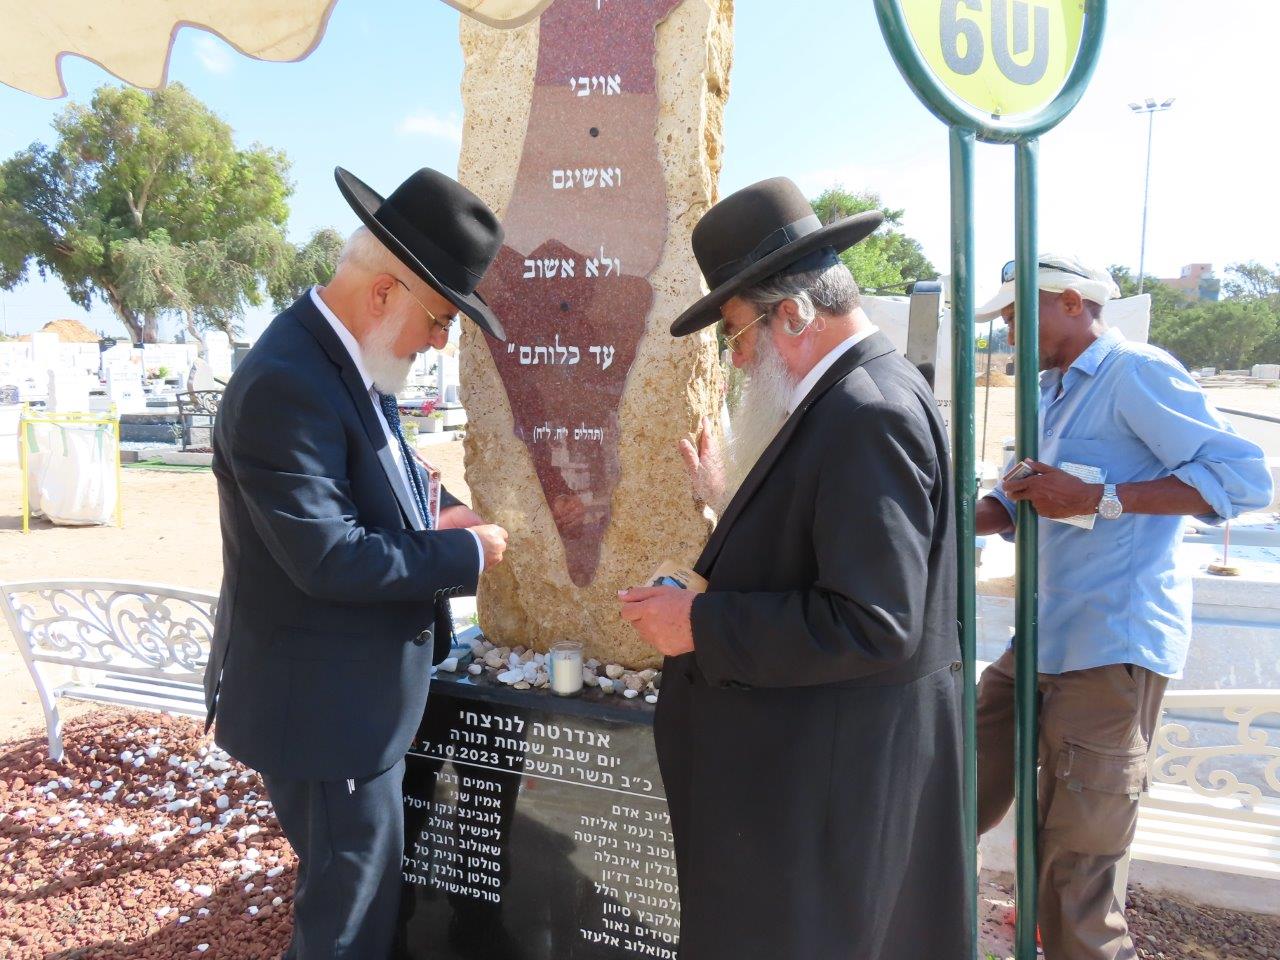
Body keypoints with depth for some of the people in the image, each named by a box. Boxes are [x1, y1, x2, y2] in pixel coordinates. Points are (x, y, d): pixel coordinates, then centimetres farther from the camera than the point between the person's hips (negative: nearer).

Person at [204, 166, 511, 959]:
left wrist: (434, 515, -2)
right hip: (326, 709, -9)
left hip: (359, 696, 10)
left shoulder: (349, 362, 4)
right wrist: (466, 554, -17)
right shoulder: (287, 384, -26)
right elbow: (329, 559, -29)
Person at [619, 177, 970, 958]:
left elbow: (871, 623, -26)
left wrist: (702, 624, -20)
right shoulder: (868, 389, 8)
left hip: (832, 774, -10)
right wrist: (739, 498, 15)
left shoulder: (867, 414, -23)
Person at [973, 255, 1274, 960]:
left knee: (1077, 865, -1)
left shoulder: (1135, 373, -9)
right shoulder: (1051, 393, 20)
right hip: (1042, 643, 9)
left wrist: (1098, 499, -21)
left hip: (1112, 649, -9)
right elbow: (1015, 503, 25)